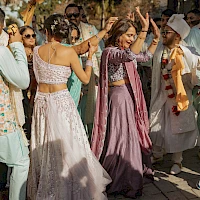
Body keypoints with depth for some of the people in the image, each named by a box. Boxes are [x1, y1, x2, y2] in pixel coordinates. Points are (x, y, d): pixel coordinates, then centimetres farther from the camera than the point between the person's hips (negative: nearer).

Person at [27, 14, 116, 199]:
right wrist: (90, 55, 9)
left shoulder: (37, 50, 1)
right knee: (68, 147, 6)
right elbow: (85, 79, -2)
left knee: (44, 148, 16)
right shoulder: (69, 52, -9)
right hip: (62, 102, -4)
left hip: (41, 102, 4)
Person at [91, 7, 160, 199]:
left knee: (130, 137, 16)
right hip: (119, 96, -9)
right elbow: (130, 55, -36)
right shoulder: (110, 51, -15)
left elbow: (146, 56, 25)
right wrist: (144, 31, -40)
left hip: (130, 96, 9)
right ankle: (121, 182, 15)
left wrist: (156, 39, 15)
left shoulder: (124, 50, 12)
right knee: (121, 138, -1)